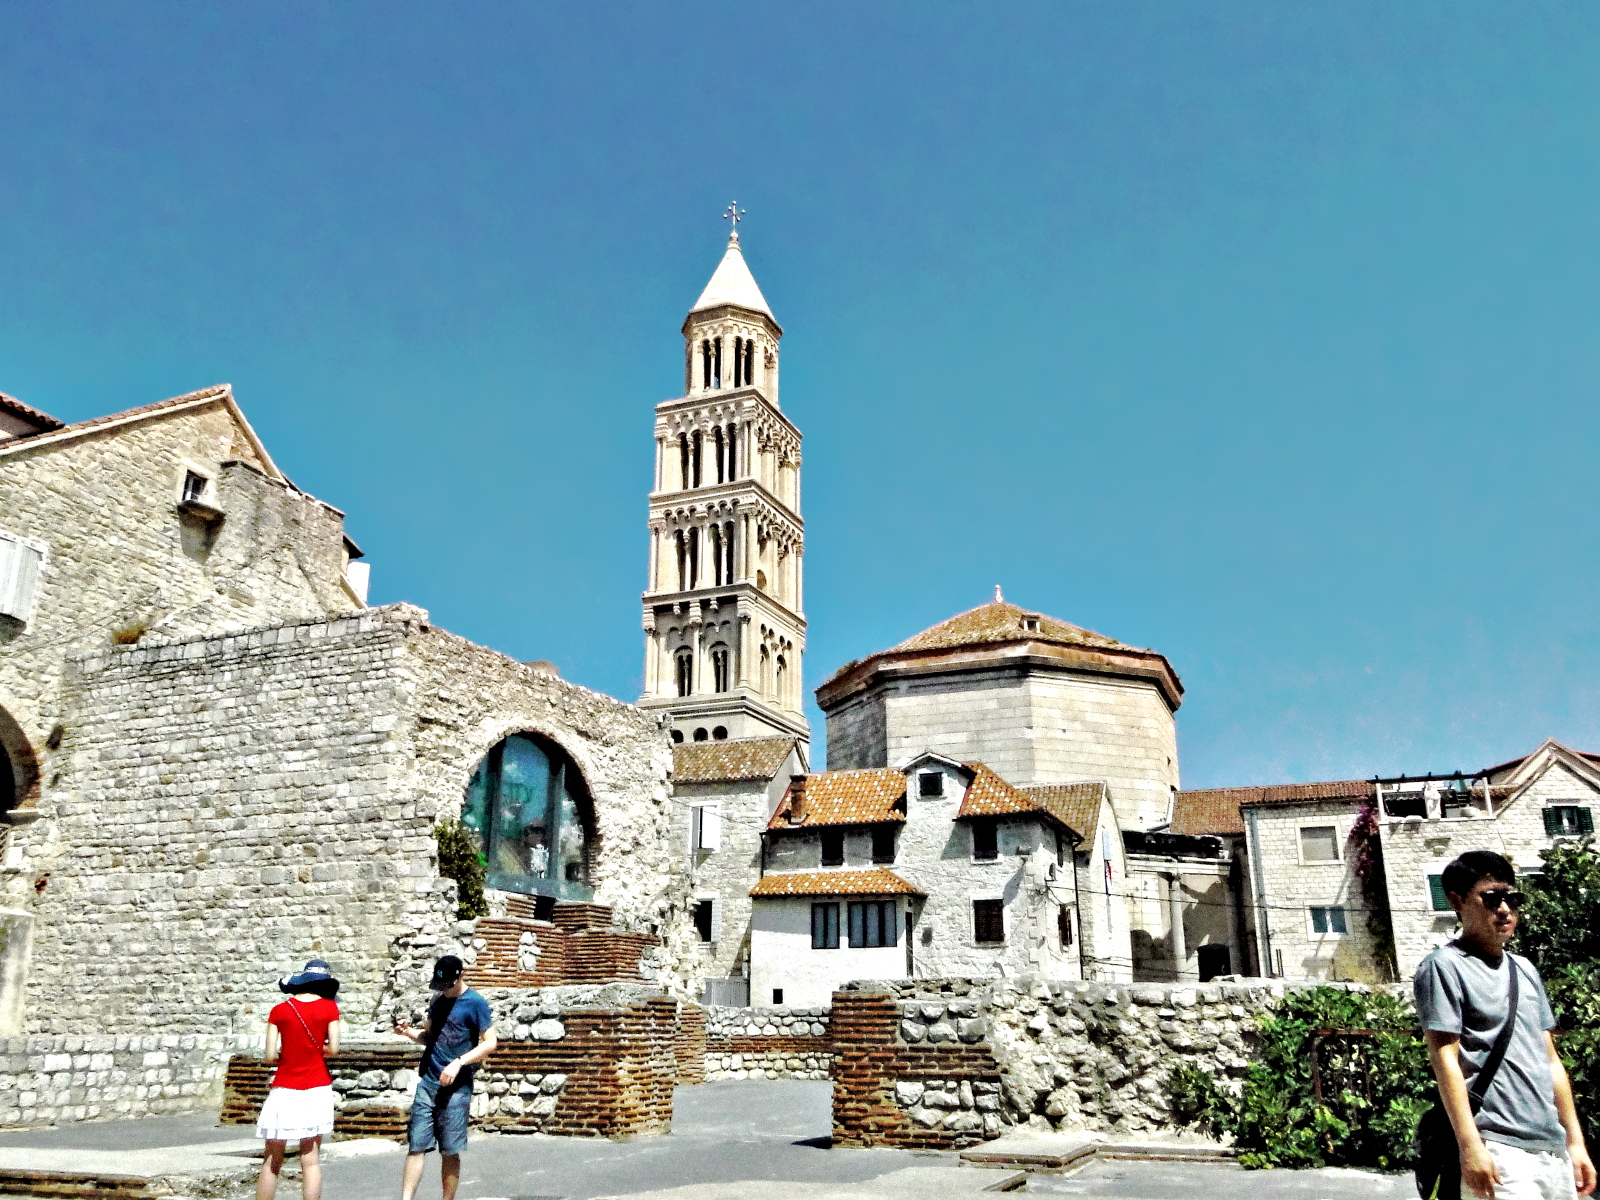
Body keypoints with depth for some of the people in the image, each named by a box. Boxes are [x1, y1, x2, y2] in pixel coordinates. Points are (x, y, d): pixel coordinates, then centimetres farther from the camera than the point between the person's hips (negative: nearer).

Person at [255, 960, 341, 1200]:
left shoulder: (279, 1010, 1)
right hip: (317, 1089, 0)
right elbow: (333, 1048, -7)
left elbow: (270, 1056, -4)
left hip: (284, 1090, 0)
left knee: (272, 1161, 9)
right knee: (311, 1159, 4)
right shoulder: (329, 1007, -1)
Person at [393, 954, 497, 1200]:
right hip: (428, 1081, 5)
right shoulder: (439, 1001, 12)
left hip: (456, 1087, -5)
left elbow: (489, 1043, -10)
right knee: (417, 1147, 1)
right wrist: (408, 1031, 1)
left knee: (449, 1151, 1)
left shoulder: (476, 1003, -7)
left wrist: (459, 1063, -20)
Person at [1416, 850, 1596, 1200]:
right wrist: (1470, 1146, -17)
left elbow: (1549, 1059, 19)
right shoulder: (1444, 967, -6)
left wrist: (1575, 1140, 15)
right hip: (1498, 1151, -7)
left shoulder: (1526, 971, 16)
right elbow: (1445, 1059, -12)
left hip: (1553, 1148, 7)